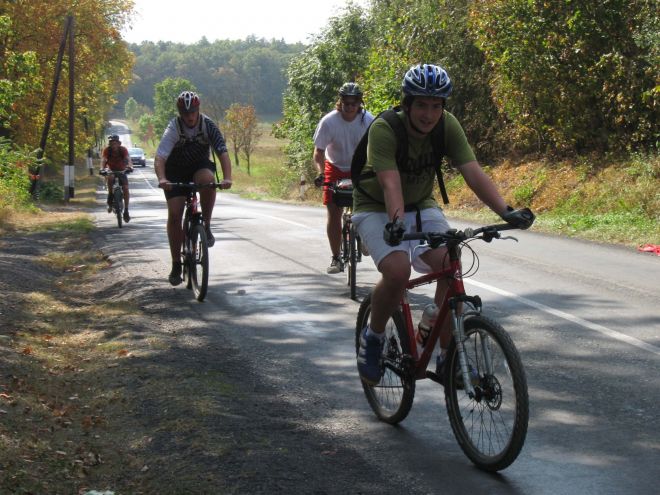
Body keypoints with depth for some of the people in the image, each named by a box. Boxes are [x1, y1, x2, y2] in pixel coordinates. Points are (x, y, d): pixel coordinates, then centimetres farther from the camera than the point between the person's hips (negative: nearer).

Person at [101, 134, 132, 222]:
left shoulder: (123, 150, -16)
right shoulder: (107, 150, -16)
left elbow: (127, 159, -31)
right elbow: (103, 160, -28)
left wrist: (129, 166, -53)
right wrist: (102, 168, -49)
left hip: (122, 171, 1)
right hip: (111, 170, 0)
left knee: (125, 188, -17)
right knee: (110, 178, -36)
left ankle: (126, 210, -9)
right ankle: (110, 200, -19)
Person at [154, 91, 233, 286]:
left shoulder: (208, 125, -21)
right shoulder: (174, 128, -24)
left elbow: (222, 152, -29)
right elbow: (160, 158, -34)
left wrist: (227, 178, -45)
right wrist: (161, 179, -54)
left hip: (200, 165, 0)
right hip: (176, 171, 0)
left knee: (207, 179, -36)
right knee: (174, 214, -11)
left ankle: (206, 226, -17)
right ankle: (176, 264, 1)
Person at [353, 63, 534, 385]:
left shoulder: (447, 126, -16)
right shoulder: (383, 129, -27)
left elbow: (473, 172, -25)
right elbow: (390, 183, -38)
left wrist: (506, 211, -38)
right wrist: (397, 220, -57)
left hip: (421, 205, 4)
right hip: (377, 210, -4)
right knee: (397, 271, -30)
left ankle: (447, 357, -8)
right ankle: (372, 338, -2)